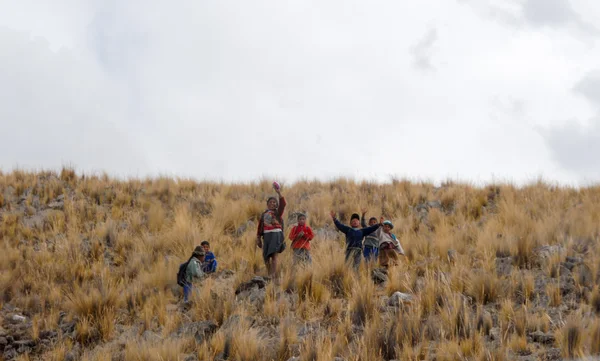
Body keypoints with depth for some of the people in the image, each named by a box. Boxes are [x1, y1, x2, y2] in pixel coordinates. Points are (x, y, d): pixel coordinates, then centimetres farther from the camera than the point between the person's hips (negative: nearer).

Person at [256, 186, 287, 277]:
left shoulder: (278, 212, 5)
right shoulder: (264, 214, 16)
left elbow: (283, 204, -12)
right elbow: (260, 226, 17)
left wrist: (279, 193, -20)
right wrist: (258, 238, 13)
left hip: (276, 234, -5)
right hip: (266, 235, 5)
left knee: (273, 254, -15)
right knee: (265, 256, 5)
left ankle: (272, 275, -22)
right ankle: (269, 274, 17)